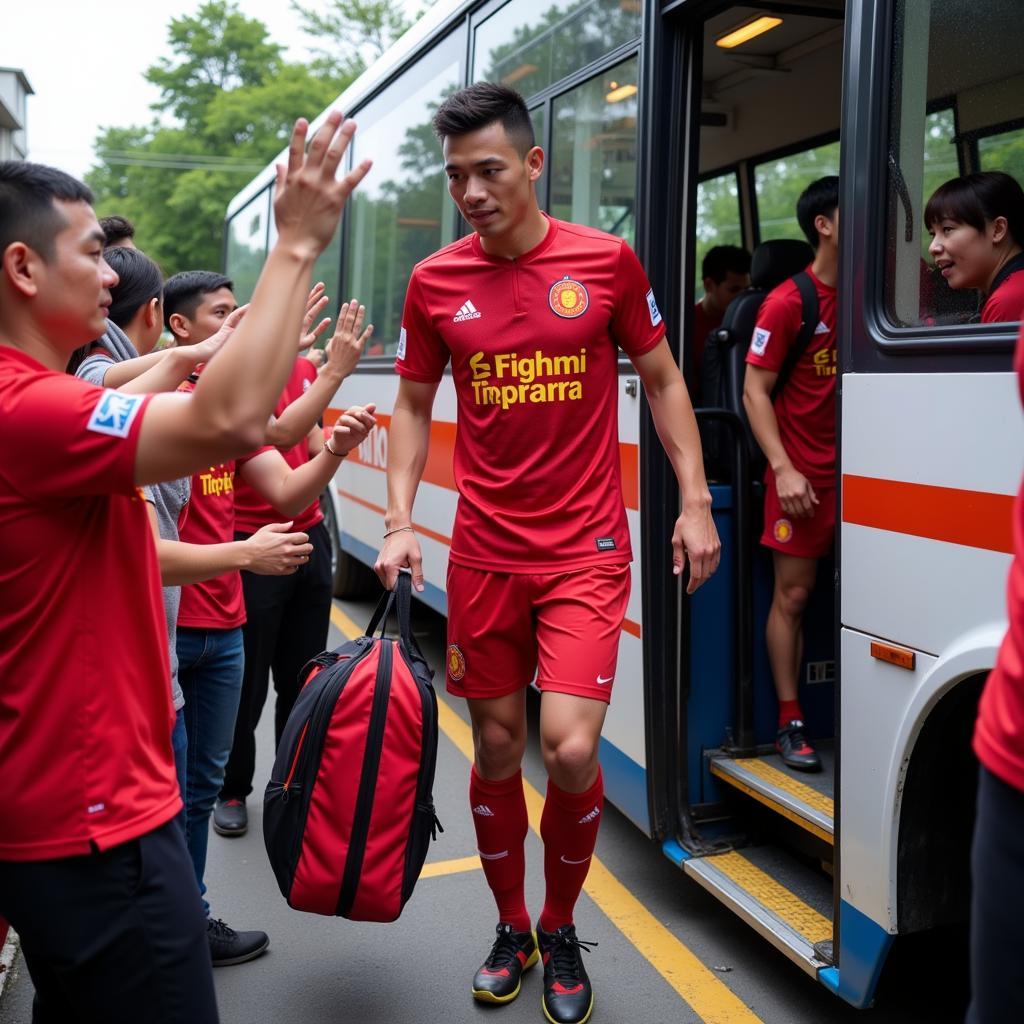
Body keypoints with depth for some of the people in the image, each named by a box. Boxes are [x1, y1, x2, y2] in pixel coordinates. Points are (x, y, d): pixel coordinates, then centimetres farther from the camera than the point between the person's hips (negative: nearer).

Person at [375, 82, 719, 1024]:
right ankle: (511, 930, 33)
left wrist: (695, 502, 1)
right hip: (484, 552, 3)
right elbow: (414, 406, 11)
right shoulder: (436, 282, 1)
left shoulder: (606, 261, -3)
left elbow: (663, 381, 6)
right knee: (497, 746, 10)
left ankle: (562, 930, 16)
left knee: (571, 747, -14)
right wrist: (400, 523, 1)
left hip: (586, 550, -2)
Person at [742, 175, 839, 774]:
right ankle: (791, 722, 9)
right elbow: (755, 390, -7)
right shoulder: (788, 303, -7)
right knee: (793, 594, 0)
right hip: (804, 471, -4)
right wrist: (783, 468, -16)